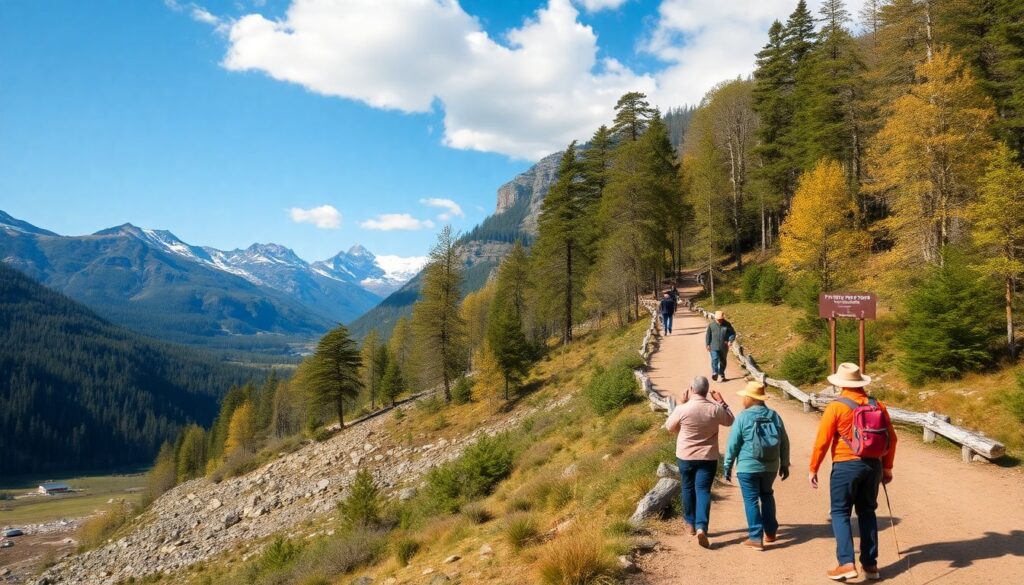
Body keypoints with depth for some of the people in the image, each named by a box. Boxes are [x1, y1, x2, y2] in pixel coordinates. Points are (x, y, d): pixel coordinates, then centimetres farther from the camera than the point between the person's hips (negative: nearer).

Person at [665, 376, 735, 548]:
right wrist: (722, 403, 18)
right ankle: (701, 527, -16)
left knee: (688, 488, 18)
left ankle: (691, 523, 31)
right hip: (708, 457, 0)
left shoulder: (683, 409, -15)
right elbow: (730, 421, 10)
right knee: (703, 490, 1)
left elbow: (670, 427, 3)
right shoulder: (715, 409, -11)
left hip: (686, 456, 0)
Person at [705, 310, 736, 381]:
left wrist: (730, 340, -14)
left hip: (724, 347, 2)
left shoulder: (727, 325, -1)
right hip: (714, 347, -1)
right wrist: (707, 344, -1)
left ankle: (721, 374, 25)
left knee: (723, 360, 11)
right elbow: (708, 335, 3)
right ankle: (714, 373, -21)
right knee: (715, 359, -15)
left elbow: (733, 333, 4)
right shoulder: (711, 325, -1)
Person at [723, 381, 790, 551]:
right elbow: (784, 443, 8)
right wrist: (784, 464, 19)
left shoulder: (743, 417, -11)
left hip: (748, 467, -5)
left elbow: (733, 444, -9)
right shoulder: (774, 416, 3)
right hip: (771, 467, 5)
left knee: (751, 501, 3)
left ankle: (756, 538, 3)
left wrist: (727, 466, 0)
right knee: (767, 495, 24)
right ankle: (771, 532, 29)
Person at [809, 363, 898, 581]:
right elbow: (891, 438, 8)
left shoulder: (836, 407, -10)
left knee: (840, 513, 3)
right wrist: (887, 468, 19)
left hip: (846, 466, -5)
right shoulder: (877, 406, 4)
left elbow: (822, 441, -11)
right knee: (867, 512, 15)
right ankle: (870, 564, 18)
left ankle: (846, 563, -6)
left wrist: (813, 469, -2)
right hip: (873, 465, 5)